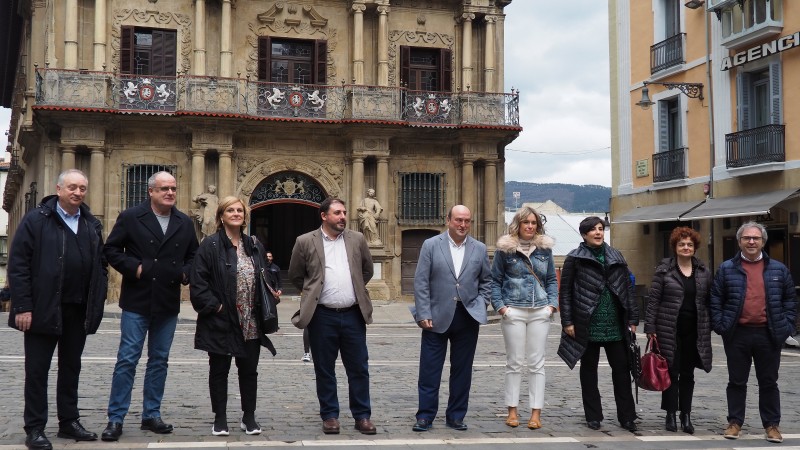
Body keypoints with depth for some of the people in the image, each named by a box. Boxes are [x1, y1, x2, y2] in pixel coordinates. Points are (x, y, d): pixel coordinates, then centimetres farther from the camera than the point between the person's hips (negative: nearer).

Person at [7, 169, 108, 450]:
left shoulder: (92, 225, 11)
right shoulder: (36, 220, -5)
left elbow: (101, 266, 15)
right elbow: (18, 265, -9)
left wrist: (97, 303, 7)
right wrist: (22, 306, -15)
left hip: (78, 311, 5)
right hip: (44, 309, -5)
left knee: (71, 368, 14)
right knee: (37, 370, 3)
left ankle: (69, 422, 24)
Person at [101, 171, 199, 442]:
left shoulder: (185, 223, 9)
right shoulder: (130, 217, -3)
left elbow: (193, 255, 18)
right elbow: (111, 250, -2)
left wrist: (186, 273, 0)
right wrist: (133, 267, -14)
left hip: (168, 305, 4)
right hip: (137, 302, -4)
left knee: (159, 361, 10)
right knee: (127, 360, -3)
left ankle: (151, 415, 20)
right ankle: (116, 418, 4)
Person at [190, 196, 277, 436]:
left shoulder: (254, 246, 11)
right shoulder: (210, 245, -6)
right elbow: (198, 282, -11)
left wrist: (270, 295, 1)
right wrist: (214, 306, -16)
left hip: (251, 324, 4)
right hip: (221, 322, -4)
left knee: (249, 370, 10)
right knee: (219, 370, 7)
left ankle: (249, 417, 22)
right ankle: (220, 419, 17)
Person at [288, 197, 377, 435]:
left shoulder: (357, 239, 5)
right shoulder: (305, 242, -2)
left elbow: (367, 270, 18)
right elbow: (295, 275, 8)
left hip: (353, 314, 2)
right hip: (322, 316, -2)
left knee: (359, 368, 6)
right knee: (324, 370, 7)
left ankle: (362, 416, 16)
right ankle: (329, 416, 19)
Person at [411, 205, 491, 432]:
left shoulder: (479, 249, 7)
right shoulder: (431, 245, -1)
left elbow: (486, 281, 15)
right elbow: (421, 282, -4)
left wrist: (481, 304, 0)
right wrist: (423, 314, -10)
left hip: (468, 318, 2)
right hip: (437, 317, -2)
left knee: (462, 371, 9)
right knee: (429, 370, 1)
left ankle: (456, 416, 20)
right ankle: (425, 416, 10)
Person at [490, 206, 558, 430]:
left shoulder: (544, 248, 8)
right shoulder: (505, 248, 0)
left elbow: (552, 280, 14)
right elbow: (494, 280, 3)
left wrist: (552, 304, 1)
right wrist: (500, 306, -6)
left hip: (540, 312, 2)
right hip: (513, 312, -2)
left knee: (536, 363, 4)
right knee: (514, 362, 5)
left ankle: (536, 412, 9)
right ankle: (512, 410, 14)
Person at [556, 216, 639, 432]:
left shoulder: (616, 257, 10)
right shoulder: (575, 258, -1)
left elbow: (627, 289, 12)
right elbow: (565, 291, -1)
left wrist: (632, 319, 7)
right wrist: (567, 322, -7)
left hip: (616, 325, 3)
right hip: (587, 326, -3)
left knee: (621, 370, 3)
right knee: (589, 372, 7)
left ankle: (627, 417, 11)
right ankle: (593, 417, 17)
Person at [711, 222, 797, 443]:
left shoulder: (778, 270, 6)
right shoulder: (726, 269, 2)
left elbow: (790, 300, 9)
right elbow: (715, 300, 3)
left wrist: (786, 326, 0)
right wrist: (720, 325, -5)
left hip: (768, 335, 1)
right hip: (737, 335, -1)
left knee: (769, 382, 9)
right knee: (737, 381, 8)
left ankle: (772, 424, 19)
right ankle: (735, 422, 18)